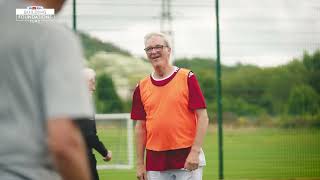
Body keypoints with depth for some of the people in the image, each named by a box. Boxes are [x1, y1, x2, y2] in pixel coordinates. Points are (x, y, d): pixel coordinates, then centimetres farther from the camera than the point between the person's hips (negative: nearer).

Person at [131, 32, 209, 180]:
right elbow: (140, 127, 11)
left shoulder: (187, 78, -1)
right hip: (155, 161, 3)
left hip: (187, 159, -3)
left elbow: (202, 117, -5)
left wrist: (195, 151, -13)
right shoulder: (142, 87, 9)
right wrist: (140, 164, 7)